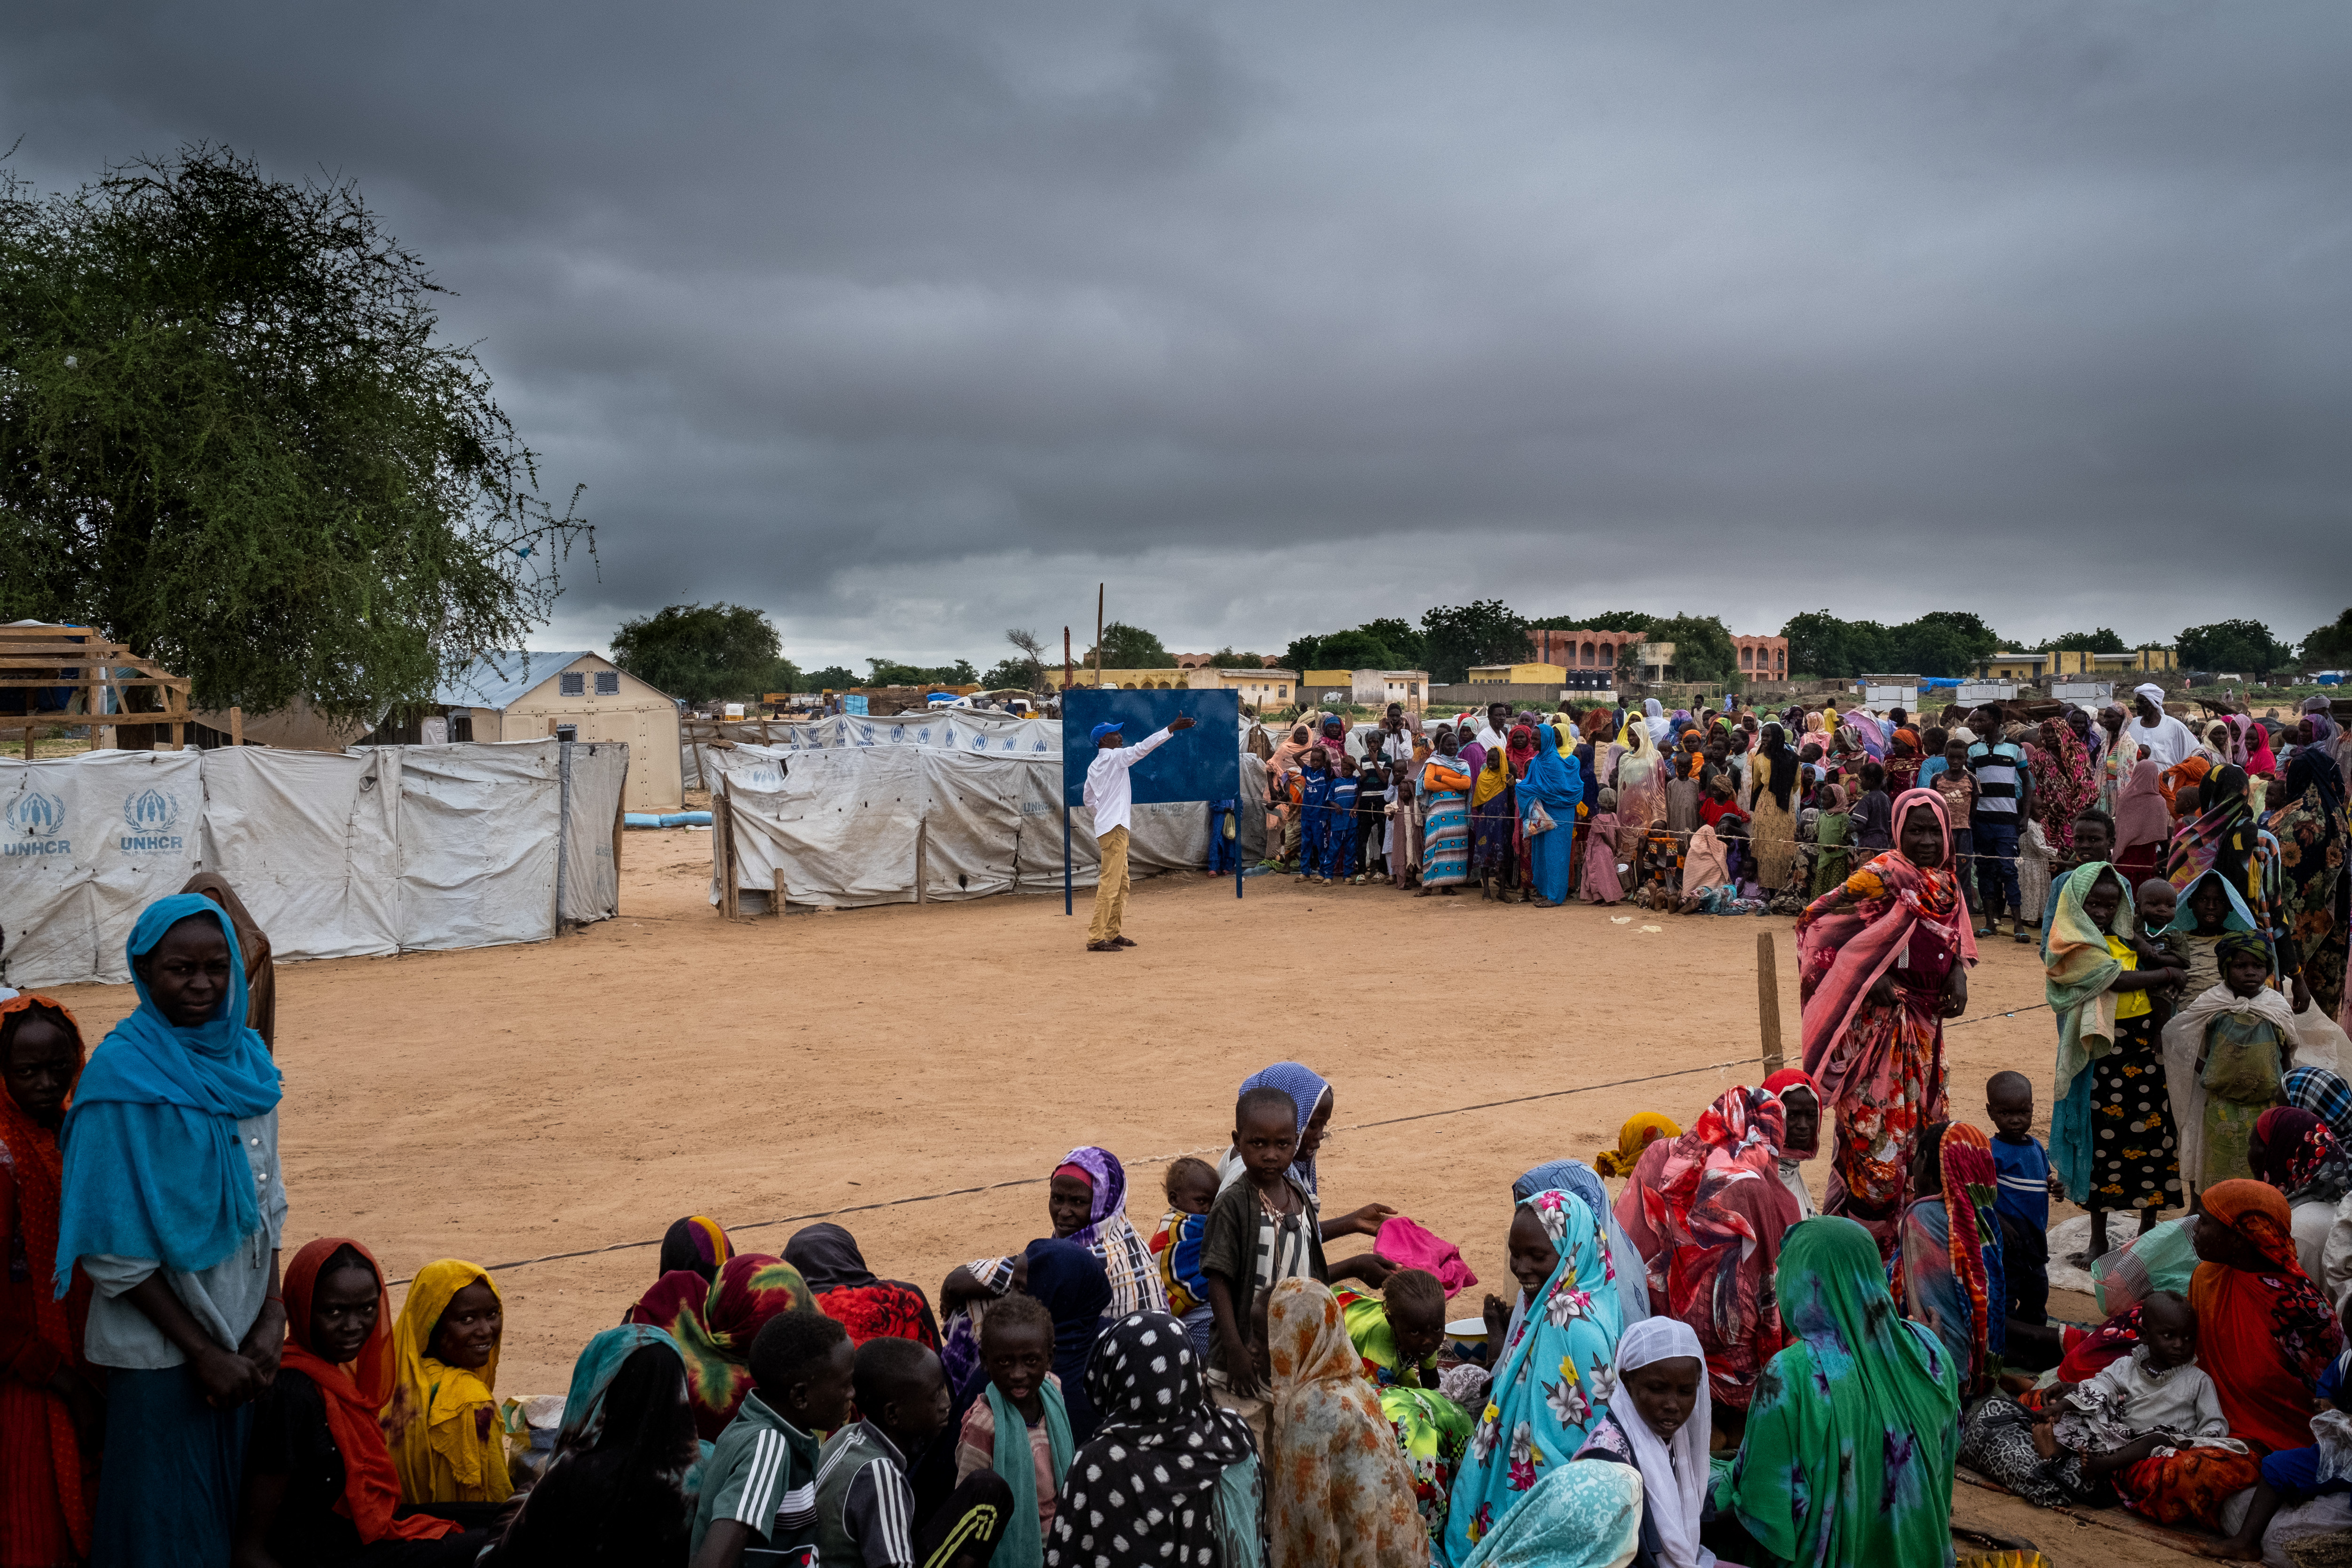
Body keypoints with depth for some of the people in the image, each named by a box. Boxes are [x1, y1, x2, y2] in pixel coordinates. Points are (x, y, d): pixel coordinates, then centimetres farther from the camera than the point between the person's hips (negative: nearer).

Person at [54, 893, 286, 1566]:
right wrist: (202, 1351, -13)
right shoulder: (121, 1073, -14)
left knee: (243, 1505, 15)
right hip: (163, 1347, -5)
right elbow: (114, 1247, -14)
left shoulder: (246, 1056, 2)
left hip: (245, 1338, 5)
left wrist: (271, 1321, -2)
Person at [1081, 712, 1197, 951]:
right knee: (1110, 883, -11)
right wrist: (1172, 728, -20)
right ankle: (1096, 939, -12)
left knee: (1121, 884, 16)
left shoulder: (1094, 766, 16)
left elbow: (1089, 800, 24)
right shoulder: (1115, 757, -9)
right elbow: (1143, 747, -18)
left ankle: (1112, 933, 20)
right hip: (1114, 828, -10)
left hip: (1107, 826, 10)